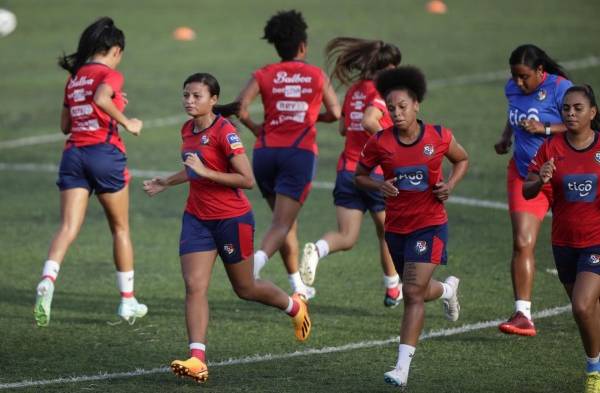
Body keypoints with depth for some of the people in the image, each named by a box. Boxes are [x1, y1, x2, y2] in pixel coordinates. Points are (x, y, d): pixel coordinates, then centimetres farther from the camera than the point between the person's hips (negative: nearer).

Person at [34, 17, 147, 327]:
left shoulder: (74, 78, 16)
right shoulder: (110, 74, -5)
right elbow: (101, 98, -27)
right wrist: (126, 122, -15)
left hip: (73, 153, 5)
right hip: (104, 152, -5)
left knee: (68, 227, -5)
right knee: (120, 229, 11)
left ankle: (47, 280, -32)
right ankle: (127, 301, 18)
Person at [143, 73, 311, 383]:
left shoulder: (225, 132, -18)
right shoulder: (188, 130, 6)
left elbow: (247, 179, -22)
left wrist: (206, 172, -27)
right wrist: (166, 182, 24)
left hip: (232, 218, -6)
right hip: (197, 218, 6)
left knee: (245, 289, 11)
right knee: (194, 286, -10)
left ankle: (295, 307, 41)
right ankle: (197, 360, -16)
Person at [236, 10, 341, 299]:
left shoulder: (264, 75, 6)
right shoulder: (317, 76, 7)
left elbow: (241, 108, -7)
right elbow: (335, 113, 12)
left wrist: (255, 128, 10)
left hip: (265, 153, 3)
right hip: (300, 154, -3)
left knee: (285, 219, 18)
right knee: (282, 223, -9)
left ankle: (297, 285, 24)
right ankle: (258, 260, -38)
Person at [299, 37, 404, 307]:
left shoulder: (354, 90, 10)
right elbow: (369, 121, -27)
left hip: (347, 170, 5)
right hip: (378, 172, -5)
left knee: (346, 237, 0)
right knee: (388, 233, 16)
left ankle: (316, 250, -31)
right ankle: (393, 289, 27)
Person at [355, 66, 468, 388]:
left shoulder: (439, 137, -7)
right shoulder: (379, 142, -6)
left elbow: (462, 160, 12)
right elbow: (359, 175, 6)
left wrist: (450, 184, -7)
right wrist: (378, 185, -15)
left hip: (430, 225, -3)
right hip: (396, 227, 3)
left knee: (413, 292, -15)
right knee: (417, 291, 19)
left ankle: (402, 368, -16)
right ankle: (448, 288, 57)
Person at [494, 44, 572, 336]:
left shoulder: (560, 88, -16)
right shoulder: (513, 89, 4)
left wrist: (545, 129, -27)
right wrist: (506, 137, 7)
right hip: (524, 174, 4)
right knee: (522, 243, -11)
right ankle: (523, 315, -15)